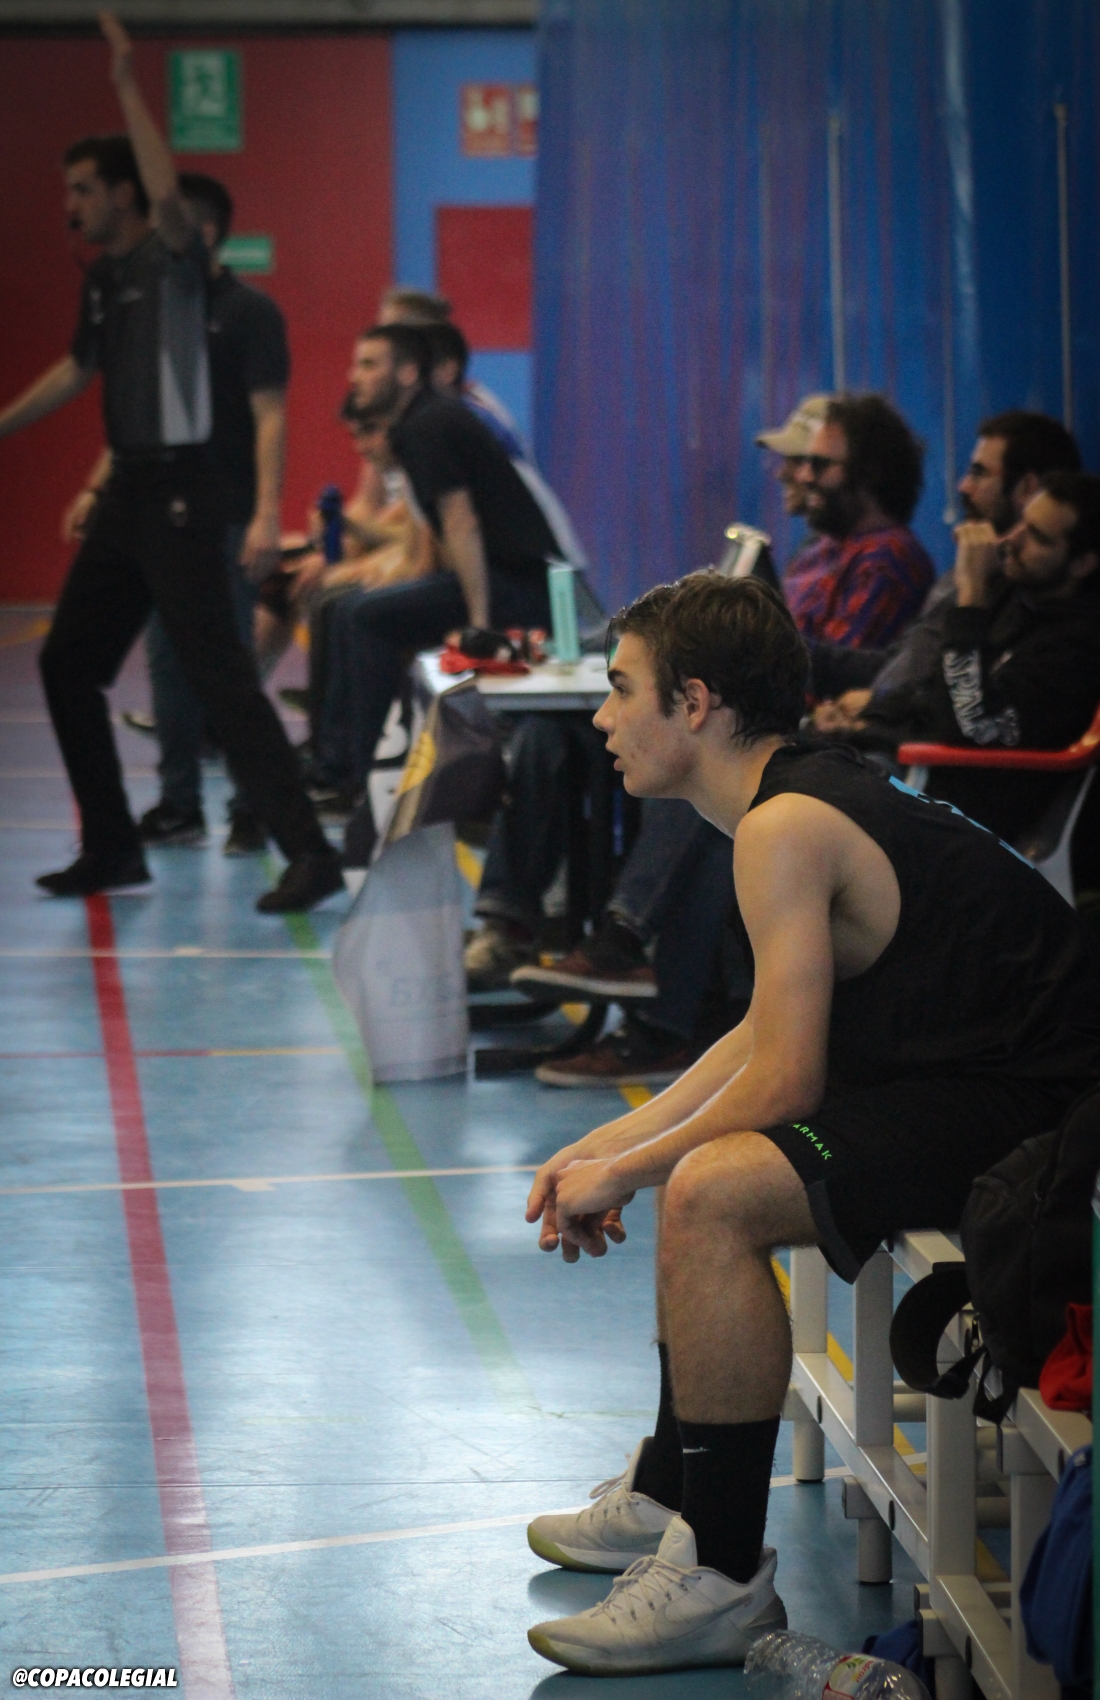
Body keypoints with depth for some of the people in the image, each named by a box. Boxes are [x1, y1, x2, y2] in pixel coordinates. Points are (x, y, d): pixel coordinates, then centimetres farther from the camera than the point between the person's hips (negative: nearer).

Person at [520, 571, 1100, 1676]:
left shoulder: (786, 827, -17)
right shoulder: (813, 790, 14)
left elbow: (783, 1081, -21)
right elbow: (769, 1036, 20)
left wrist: (623, 1176, -8)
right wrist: (609, 1148, 15)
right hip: (983, 1079, 12)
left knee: (714, 1194, -27)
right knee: (702, 1171, 24)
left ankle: (725, 1576, -18)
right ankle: (669, 1493, 34)